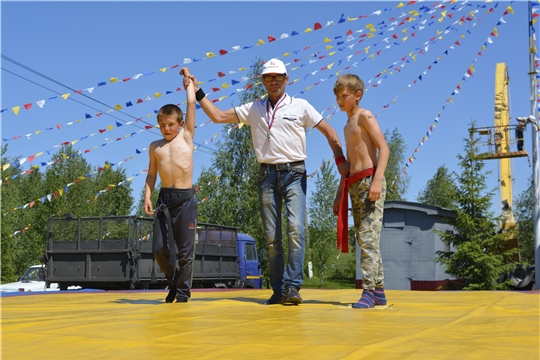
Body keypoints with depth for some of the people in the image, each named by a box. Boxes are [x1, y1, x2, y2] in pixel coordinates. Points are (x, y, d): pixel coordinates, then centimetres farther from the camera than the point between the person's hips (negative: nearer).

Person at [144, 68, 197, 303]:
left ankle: (183, 291, 12)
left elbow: (191, 103, 5)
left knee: (185, 250, 1)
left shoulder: (186, 136, 4)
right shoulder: (155, 147, 11)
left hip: (186, 198, -2)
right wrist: (147, 196, 2)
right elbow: (152, 174, 15)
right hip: (164, 198, 3)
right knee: (160, 249, 1)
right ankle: (174, 280, 25)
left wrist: (188, 78, 15)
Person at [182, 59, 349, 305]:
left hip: (294, 173, -3)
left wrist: (340, 159, -3)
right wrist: (198, 92, 9)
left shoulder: (301, 106, 6)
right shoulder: (253, 109, 12)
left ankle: (293, 286, -18)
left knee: (295, 228, -18)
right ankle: (279, 291, 9)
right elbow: (218, 116, 13)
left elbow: (328, 131, 7)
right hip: (267, 174, 3)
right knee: (271, 236, 3)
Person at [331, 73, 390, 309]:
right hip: (354, 185, 9)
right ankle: (379, 291, 12)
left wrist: (377, 180, -24)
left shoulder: (364, 116, -2)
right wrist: (339, 194, 23)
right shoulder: (348, 126, 23)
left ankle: (368, 291, -16)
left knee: (368, 238, -14)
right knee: (365, 240, 8)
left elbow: (384, 148, -13)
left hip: (370, 181, -9)